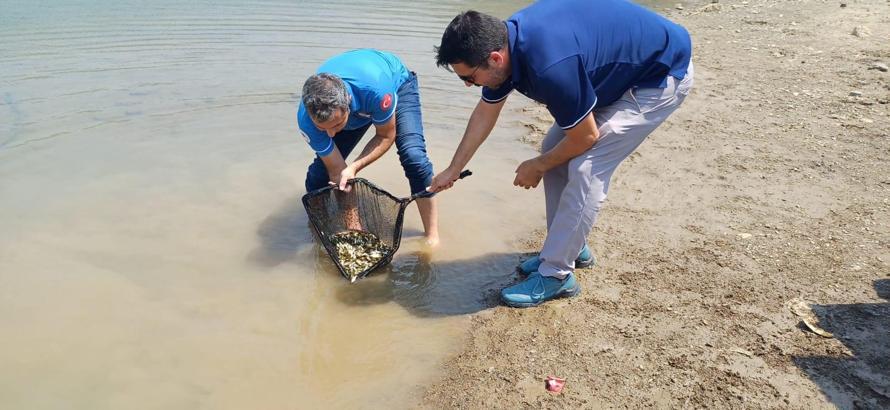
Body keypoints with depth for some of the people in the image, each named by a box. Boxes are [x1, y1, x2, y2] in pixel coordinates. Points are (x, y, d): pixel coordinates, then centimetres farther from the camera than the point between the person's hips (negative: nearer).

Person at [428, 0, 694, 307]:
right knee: (555, 151, 6)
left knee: (585, 169, -16)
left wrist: (538, 166, -5)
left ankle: (555, 274, -3)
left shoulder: (549, 66, -38)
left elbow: (585, 137, -23)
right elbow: (485, 113, 6)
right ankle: (571, 247, 21)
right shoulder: (502, 41, -10)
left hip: (662, 74, -9)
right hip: (618, 69, 9)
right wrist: (453, 170, 14)